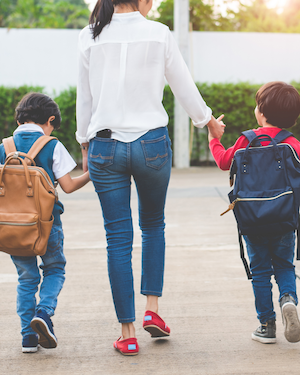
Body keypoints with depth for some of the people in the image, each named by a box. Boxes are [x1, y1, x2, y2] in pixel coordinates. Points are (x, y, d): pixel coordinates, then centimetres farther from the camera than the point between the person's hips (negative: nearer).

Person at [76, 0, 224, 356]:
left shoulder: (89, 37, 0)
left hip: (104, 146, 1)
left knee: (118, 238, 5)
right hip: (151, 144, -1)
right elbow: (184, 85, 5)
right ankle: (152, 308, 14)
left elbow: (84, 97, 6)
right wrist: (208, 120, 22)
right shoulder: (158, 34, -4)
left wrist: (84, 143, 18)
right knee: (153, 225, 22)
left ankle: (128, 333, 7)